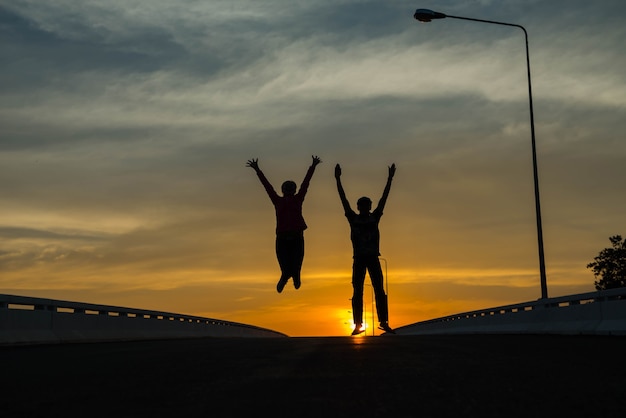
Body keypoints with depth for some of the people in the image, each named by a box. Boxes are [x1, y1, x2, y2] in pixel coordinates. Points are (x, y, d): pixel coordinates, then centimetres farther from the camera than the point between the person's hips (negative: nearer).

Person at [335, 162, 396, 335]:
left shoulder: (375, 217, 5)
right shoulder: (353, 218, 3)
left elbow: (384, 198, 3)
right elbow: (343, 199, 0)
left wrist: (390, 178, -1)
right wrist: (338, 179, -3)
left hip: (373, 258, 1)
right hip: (358, 259, -1)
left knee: (379, 290, -4)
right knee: (357, 292, -1)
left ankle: (384, 321, -5)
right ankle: (358, 325, 1)